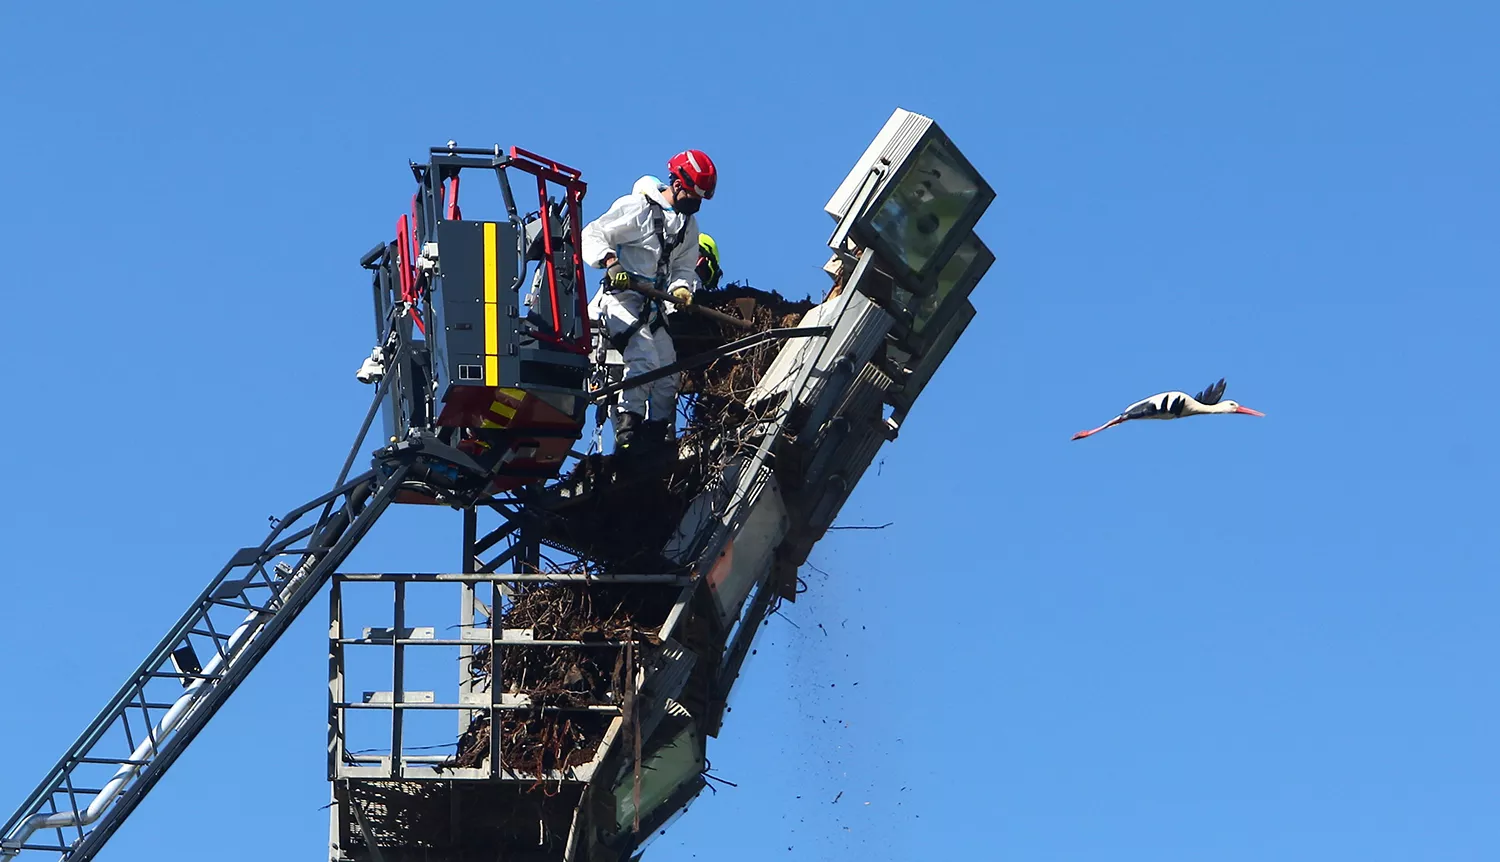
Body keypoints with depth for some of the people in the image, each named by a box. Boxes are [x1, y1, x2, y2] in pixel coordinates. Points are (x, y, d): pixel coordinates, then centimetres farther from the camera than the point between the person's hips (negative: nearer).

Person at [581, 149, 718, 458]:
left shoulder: (689, 226, 12)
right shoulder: (636, 208, -9)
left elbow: (685, 267, 12)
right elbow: (591, 235, -12)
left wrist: (681, 287, -11)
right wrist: (610, 262, -29)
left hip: (654, 305, 8)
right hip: (621, 297, -8)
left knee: (668, 373, 6)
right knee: (644, 359, -25)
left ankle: (658, 441, 15)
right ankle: (627, 434, -25)